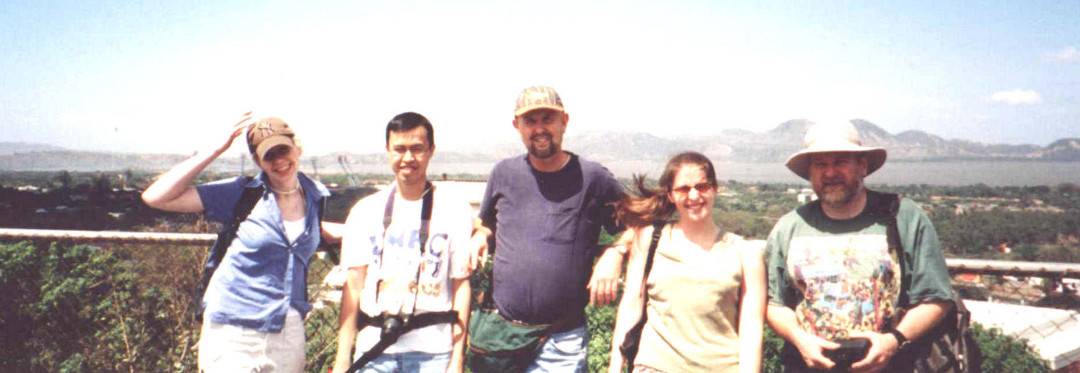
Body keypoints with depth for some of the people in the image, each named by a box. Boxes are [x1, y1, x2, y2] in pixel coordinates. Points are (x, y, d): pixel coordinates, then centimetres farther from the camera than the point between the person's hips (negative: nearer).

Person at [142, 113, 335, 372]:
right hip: (234, 332, -3)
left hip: (288, 331, 4)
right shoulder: (241, 194, -8)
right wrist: (217, 149, -16)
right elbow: (156, 197, -15)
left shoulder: (316, 196, 3)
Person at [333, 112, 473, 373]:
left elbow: (462, 285, -2)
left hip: (434, 351, -2)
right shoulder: (365, 211, 6)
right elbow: (353, 285, 5)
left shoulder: (456, 210, -1)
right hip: (374, 348, 2)